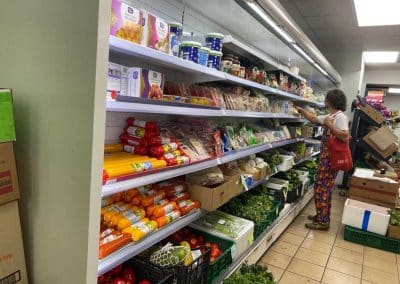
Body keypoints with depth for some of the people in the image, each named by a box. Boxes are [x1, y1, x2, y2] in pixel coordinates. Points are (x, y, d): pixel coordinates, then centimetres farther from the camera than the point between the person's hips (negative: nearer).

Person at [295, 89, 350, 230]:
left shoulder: (340, 117, -16)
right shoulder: (330, 116, 13)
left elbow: (345, 137, -27)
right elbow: (314, 118, 27)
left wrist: (330, 125, -21)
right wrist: (301, 110, 26)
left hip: (331, 158, -10)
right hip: (326, 157, 10)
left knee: (322, 189, -4)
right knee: (322, 188, 16)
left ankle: (323, 222, 6)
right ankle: (322, 215, 29)